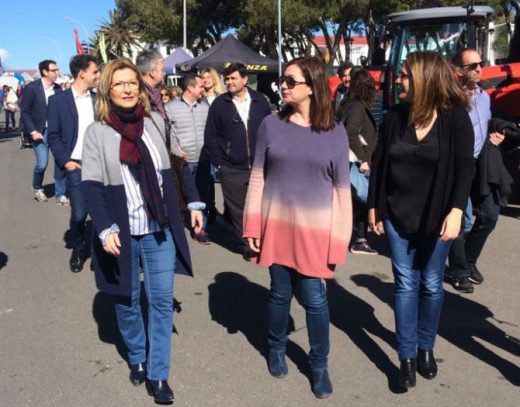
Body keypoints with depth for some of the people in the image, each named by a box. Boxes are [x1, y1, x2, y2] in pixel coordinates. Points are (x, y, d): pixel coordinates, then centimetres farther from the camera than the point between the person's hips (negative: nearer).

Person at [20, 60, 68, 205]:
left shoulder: (58, 88, 5)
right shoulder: (31, 88, -7)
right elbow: (25, 112, -6)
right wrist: (33, 132, -13)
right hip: (40, 132, -4)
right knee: (42, 163, -6)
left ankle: (60, 194, 10)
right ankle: (37, 188, 24)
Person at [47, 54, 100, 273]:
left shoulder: (98, 99, 7)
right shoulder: (58, 100, -1)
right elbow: (53, 136, 0)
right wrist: (65, 161, -9)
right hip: (76, 166, -2)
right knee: (78, 214, 1)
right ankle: (78, 249, 24)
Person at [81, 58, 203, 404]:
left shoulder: (156, 122, 3)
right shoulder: (97, 132, -5)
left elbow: (176, 166, 11)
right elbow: (92, 186, -10)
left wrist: (194, 203, 6)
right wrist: (105, 230, -20)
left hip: (160, 228, 2)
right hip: (122, 232, -1)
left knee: (162, 300, 2)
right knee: (127, 300, 12)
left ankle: (158, 374, 12)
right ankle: (137, 359, 34)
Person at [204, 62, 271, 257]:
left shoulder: (260, 101, 3)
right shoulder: (219, 104, -1)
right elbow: (210, 136, 2)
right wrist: (218, 163, -2)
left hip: (259, 166, 1)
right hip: (231, 170, -1)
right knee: (238, 210, 5)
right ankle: (247, 246, 18)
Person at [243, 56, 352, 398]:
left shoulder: (335, 132, -4)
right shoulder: (271, 125, -2)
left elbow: (342, 190, -1)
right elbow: (258, 177, 2)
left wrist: (339, 241, -3)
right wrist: (253, 225, -1)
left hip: (315, 229, -1)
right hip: (277, 225, 1)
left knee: (315, 299, 3)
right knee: (280, 293, 12)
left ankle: (319, 364, 23)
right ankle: (277, 349, 37)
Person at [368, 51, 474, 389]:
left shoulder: (455, 118, -10)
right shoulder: (396, 116, -1)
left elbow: (465, 168, -12)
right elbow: (379, 162, 5)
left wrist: (456, 211, -22)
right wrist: (374, 206, 5)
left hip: (436, 216, -2)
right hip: (397, 214, 2)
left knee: (431, 284, 10)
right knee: (405, 284, 5)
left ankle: (426, 348, 28)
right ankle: (407, 357, 13)